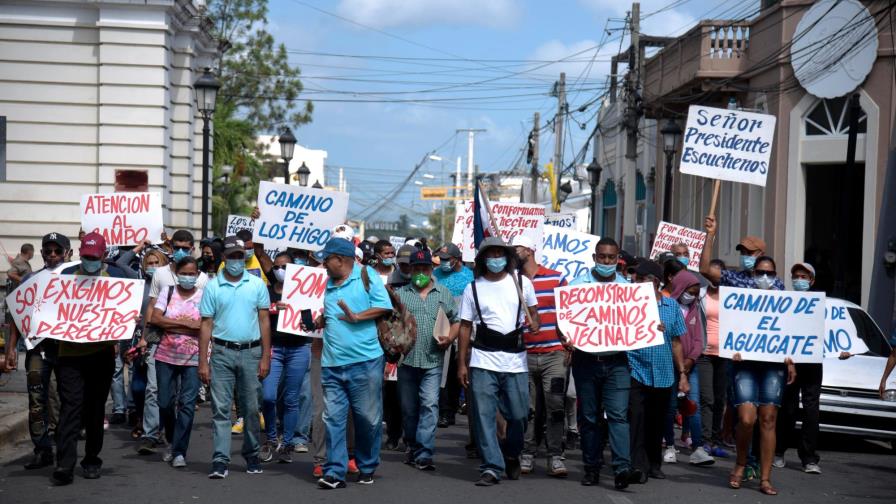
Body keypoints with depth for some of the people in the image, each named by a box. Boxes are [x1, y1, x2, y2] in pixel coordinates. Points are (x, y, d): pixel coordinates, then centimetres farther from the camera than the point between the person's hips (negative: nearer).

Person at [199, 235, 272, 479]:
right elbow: (206, 325, 2)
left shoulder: (257, 284, 4)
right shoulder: (212, 287, 3)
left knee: (251, 408, 8)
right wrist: (203, 362, -3)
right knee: (220, 408, -2)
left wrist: (265, 357, -2)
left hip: (251, 352, 1)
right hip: (222, 353, -1)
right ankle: (220, 460, -1)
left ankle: (252, 455, 21)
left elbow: (264, 321, 4)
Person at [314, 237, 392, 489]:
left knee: (368, 418, 5)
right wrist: (317, 321, 8)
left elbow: (385, 306, -7)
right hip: (332, 364, 5)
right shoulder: (329, 284, 17)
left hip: (364, 362, -5)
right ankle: (334, 472, 2)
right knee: (333, 419, 0)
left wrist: (357, 316, -15)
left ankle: (367, 468, 22)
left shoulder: (366, 275, -2)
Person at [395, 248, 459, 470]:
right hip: (406, 359, 1)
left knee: (430, 405, -11)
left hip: (433, 360, -1)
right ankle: (412, 448, 26)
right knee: (408, 408, 9)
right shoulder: (400, 294, 10)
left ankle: (424, 454, -12)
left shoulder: (444, 293, 10)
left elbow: (456, 321, 13)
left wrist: (449, 338, -5)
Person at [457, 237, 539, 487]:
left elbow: (533, 311, 17)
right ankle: (491, 467, 2)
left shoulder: (522, 282, 6)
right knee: (484, 416, -4)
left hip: (515, 360, 0)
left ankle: (512, 455, 30)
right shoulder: (473, 288, 6)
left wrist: (533, 323, -7)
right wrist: (461, 363, 4)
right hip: (483, 361, 0)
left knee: (518, 415, 3)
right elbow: (465, 326, 7)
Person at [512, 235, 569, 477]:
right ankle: (527, 454, 14)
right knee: (527, 409, 5)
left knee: (555, 407, -4)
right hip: (523, 355, 2)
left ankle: (555, 457, 1)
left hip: (554, 354, -2)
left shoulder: (556, 278, 4)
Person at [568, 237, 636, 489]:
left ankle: (622, 468, -16)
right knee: (588, 416, 7)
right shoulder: (578, 284, 5)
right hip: (586, 360, 0)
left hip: (617, 361, 0)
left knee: (618, 414, -10)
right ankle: (592, 468, 16)